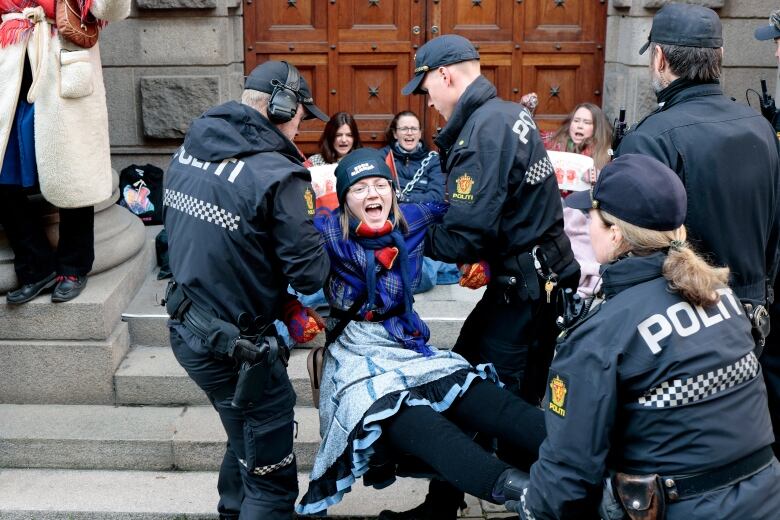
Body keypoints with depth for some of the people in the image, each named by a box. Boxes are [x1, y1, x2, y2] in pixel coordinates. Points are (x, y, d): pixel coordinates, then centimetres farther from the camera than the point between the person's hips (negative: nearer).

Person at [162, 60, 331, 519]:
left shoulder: (188, 151, 3)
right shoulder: (278, 175, -21)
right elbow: (310, 273, -20)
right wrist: (319, 234, 2)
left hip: (186, 328, 9)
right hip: (235, 347, -8)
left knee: (246, 444, 29)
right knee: (271, 479, 6)